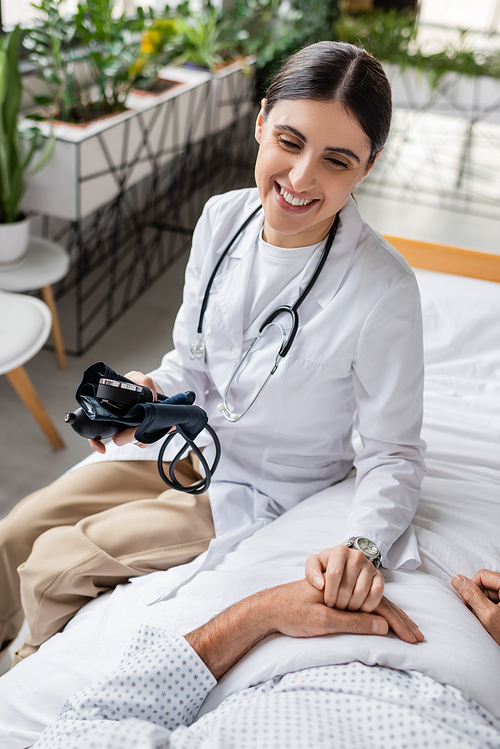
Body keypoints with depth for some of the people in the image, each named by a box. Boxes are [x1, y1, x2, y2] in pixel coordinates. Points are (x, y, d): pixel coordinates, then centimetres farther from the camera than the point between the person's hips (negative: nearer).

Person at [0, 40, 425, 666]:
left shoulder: (383, 291, -27)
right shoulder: (222, 217, -10)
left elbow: (395, 451, -16)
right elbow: (192, 359, 4)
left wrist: (364, 544, -33)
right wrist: (153, 396, -17)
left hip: (262, 488, -5)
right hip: (189, 439, 5)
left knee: (51, 567, -8)